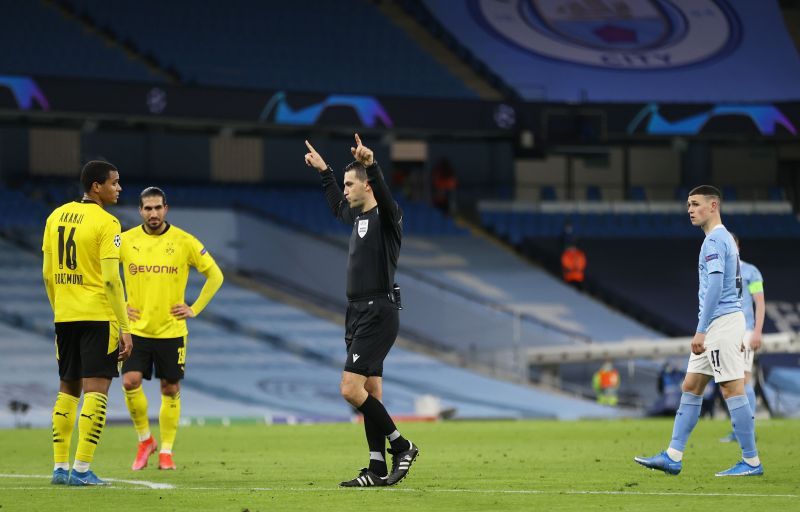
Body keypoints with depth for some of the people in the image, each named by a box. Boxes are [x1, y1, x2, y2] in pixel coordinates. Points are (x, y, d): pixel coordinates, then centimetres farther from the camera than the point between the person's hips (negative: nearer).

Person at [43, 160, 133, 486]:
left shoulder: (56, 216, 9)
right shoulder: (106, 223, -11)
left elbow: (47, 274, 13)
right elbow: (111, 280, -16)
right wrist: (125, 328, -12)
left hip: (65, 315, 7)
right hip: (98, 315, -7)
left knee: (68, 389, 15)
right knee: (96, 390, -4)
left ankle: (60, 467, 15)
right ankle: (81, 469, -9)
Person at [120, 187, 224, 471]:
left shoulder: (184, 242, -3)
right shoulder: (125, 240, 0)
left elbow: (215, 275, 5)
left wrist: (195, 309, 0)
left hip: (171, 329, 0)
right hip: (137, 328, 0)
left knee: (170, 390, 3)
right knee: (131, 382, -14)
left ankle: (166, 450, 15)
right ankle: (145, 440, 7)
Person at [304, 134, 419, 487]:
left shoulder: (386, 216, -10)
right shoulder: (358, 216, 16)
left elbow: (384, 196, -34)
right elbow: (337, 206, 39)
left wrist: (371, 166, -50)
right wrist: (323, 172, 45)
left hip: (378, 314, -10)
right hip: (359, 313, 10)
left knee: (351, 388, -16)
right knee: (370, 393, 8)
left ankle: (401, 447, -6)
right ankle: (379, 470, 9)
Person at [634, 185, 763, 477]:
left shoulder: (714, 240, -13)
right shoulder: (724, 239, 18)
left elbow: (715, 285, -22)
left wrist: (701, 330, -23)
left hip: (721, 321, -10)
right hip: (717, 327, 10)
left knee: (732, 389, -8)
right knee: (691, 387, 9)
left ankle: (752, 462, -5)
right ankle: (673, 457, 8)